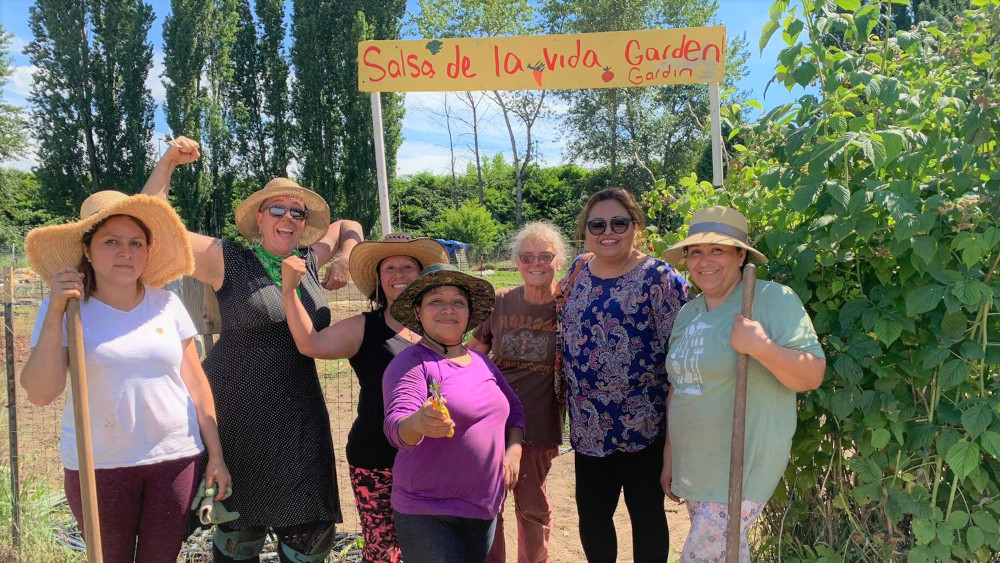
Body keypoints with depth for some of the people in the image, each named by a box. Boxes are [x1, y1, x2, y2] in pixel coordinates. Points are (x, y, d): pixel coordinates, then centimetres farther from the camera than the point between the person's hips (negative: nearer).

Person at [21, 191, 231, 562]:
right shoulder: (65, 306, -6)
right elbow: (40, 393, -15)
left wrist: (215, 455, 2)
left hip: (177, 458, 2)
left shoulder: (167, 304, -2)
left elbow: (196, 383, 3)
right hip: (98, 464, -1)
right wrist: (55, 312, -21)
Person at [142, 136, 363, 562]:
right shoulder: (229, 261, -4)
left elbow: (348, 227, 28)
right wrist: (168, 161, -11)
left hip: (298, 418, 4)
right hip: (238, 415, -4)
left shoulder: (309, 262, 10)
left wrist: (345, 257, 8)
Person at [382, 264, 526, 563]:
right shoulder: (411, 363, -13)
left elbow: (513, 407, 20)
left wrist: (513, 450, 3)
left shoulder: (480, 360, 9)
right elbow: (396, 426, -26)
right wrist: (419, 423, -48)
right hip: (427, 514, -6)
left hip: (485, 509, 7)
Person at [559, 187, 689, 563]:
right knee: (591, 516, 16)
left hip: (643, 427, -5)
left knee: (646, 514, 13)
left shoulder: (659, 278, -12)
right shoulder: (579, 270, 5)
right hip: (588, 428, 5)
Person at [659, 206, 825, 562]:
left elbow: (812, 376, -15)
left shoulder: (773, 299, -12)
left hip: (742, 469, -7)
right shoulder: (687, 314, 9)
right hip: (693, 467, 7)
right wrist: (670, 454, 17)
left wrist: (761, 347, -31)